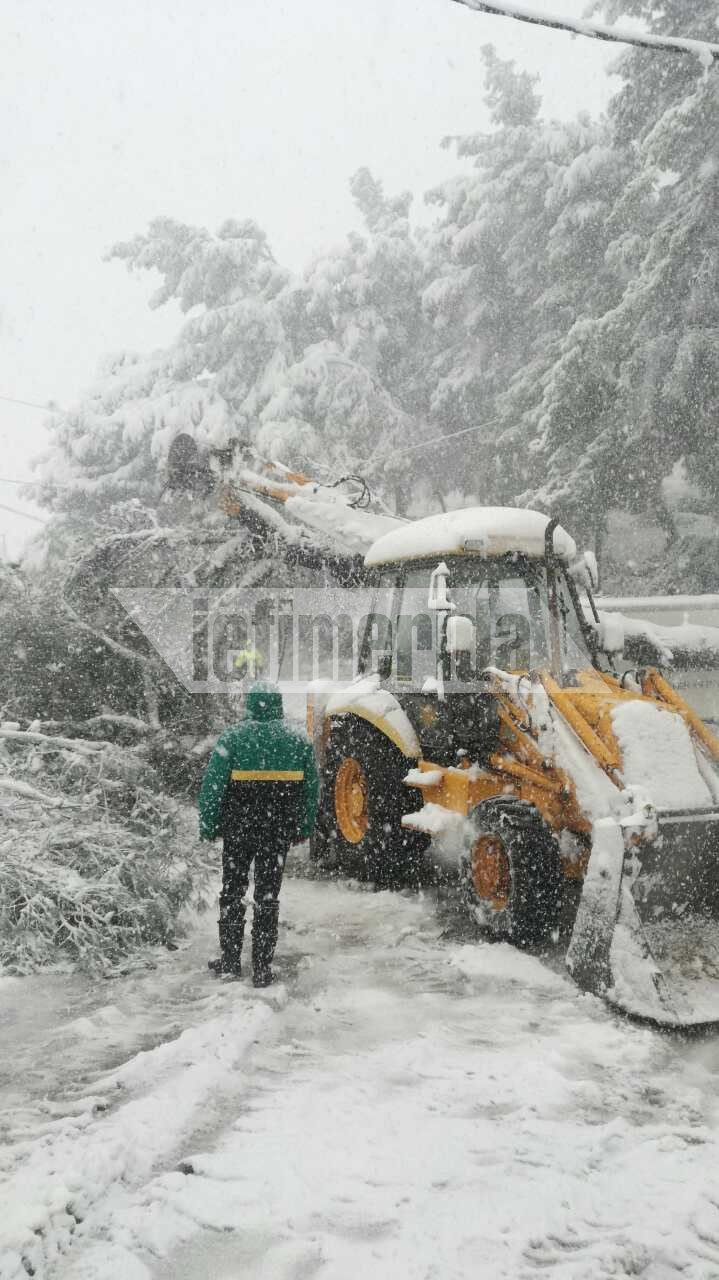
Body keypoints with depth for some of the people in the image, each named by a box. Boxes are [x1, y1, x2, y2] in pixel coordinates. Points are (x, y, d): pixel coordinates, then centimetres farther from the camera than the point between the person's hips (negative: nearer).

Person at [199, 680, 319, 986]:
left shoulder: (232, 738, -7)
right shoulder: (298, 741, 0)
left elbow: (212, 785, -8)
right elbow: (311, 789, 4)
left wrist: (207, 825, 1)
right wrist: (304, 829, 13)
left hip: (238, 829, -1)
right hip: (279, 832, 2)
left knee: (232, 893, 15)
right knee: (268, 897, 9)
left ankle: (229, 960, 21)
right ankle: (262, 969, 11)